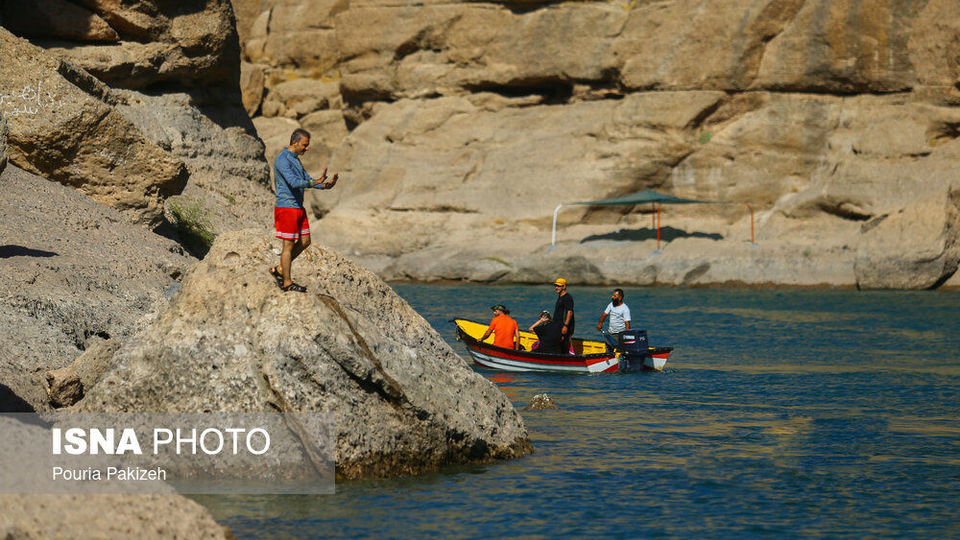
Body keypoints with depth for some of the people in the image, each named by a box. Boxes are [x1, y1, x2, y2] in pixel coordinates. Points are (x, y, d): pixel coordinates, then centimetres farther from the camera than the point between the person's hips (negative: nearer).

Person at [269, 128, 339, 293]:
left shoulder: (295, 159, 15)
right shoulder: (282, 160, -17)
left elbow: (306, 179, 16)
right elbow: (293, 182, -29)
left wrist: (325, 185, -1)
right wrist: (315, 182, -40)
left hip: (298, 207, 10)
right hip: (286, 207, -10)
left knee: (305, 242, 11)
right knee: (289, 245, -3)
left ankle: (279, 270, 21)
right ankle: (287, 283, 5)